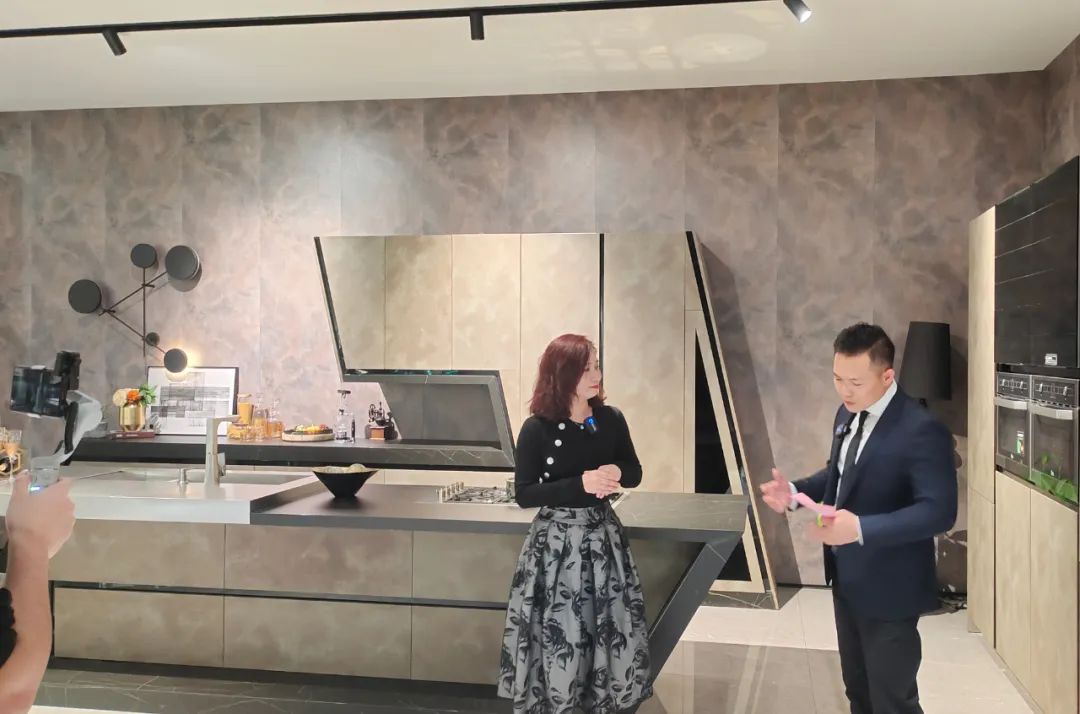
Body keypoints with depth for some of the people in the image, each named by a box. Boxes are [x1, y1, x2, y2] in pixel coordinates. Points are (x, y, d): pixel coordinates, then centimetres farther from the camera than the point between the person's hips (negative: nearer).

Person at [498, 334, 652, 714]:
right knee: (558, 632, 1)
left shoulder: (611, 419, -1)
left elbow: (635, 472, 9)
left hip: (603, 533, 4)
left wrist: (616, 472, -15)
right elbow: (524, 494, -13)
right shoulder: (537, 429, -13)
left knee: (612, 627, 8)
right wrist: (581, 483, -23)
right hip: (556, 539, -4)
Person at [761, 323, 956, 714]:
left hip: (888, 588, -8)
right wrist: (794, 491, -2)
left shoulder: (922, 429, -23)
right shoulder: (847, 414, 4)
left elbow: (939, 511, -28)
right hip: (847, 578, 8)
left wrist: (861, 528, -38)